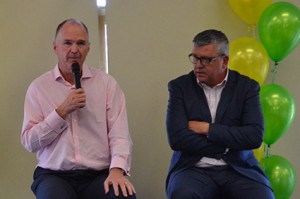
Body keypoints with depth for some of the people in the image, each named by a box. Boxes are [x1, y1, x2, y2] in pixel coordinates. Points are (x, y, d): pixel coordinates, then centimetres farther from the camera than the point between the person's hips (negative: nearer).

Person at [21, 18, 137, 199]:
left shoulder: (107, 83, 6)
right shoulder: (39, 87, 6)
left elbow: (119, 135, -1)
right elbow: (29, 142, 1)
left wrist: (117, 169, -19)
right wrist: (63, 111, -9)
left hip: (99, 175, 1)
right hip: (54, 175, -1)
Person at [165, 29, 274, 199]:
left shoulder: (247, 86, 6)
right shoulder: (180, 86, 5)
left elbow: (255, 136, -7)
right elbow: (177, 138, -6)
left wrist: (207, 128, -8)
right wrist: (227, 145, -6)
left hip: (238, 169, 1)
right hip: (193, 168, -1)